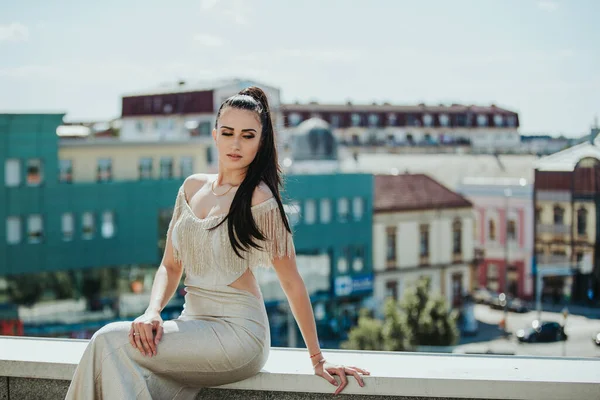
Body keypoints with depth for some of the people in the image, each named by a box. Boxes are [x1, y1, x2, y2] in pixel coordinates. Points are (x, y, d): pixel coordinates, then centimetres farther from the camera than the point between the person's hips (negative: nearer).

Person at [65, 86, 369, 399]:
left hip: (236, 330, -5)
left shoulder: (259, 200, -10)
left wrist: (317, 360, -3)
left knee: (111, 340, -22)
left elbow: (291, 282, -6)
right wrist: (152, 312, -8)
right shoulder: (192, 187, 10)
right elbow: (170, 266, 13)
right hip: (193, 322, 5)